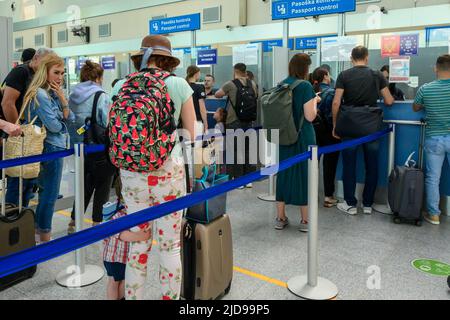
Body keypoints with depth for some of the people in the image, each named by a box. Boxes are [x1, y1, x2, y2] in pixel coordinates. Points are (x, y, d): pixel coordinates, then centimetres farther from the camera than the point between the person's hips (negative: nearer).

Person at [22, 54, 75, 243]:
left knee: (46, 192, 18)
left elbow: (70, 119, 5)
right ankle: (45, 239, 9)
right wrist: (63, 121, 1)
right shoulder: (40, 94, -16)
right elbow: (54, 126, -20)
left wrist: (63, 99, -6)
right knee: (50, 194, -2)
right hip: (51, 148, -9)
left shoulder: (54, 93, 10)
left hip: (56, 147, 9)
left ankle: (39, 230, 32)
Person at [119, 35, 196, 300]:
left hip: (132, 172, 3)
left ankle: (133, 297, 28)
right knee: (170, 246, 9)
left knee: (138, 244, 14)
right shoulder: (178, 84, -2)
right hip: (168, 170, -2)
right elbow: (191, 132, 4)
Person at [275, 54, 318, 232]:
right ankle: (305, 220, 13)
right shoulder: (305, 86, -12)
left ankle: (280, 218, 17)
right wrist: (314, 101, 3)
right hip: (302, 137, -5)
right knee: (304, 174, 5)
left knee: (283, 173, 11)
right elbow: (310, 116, -15)